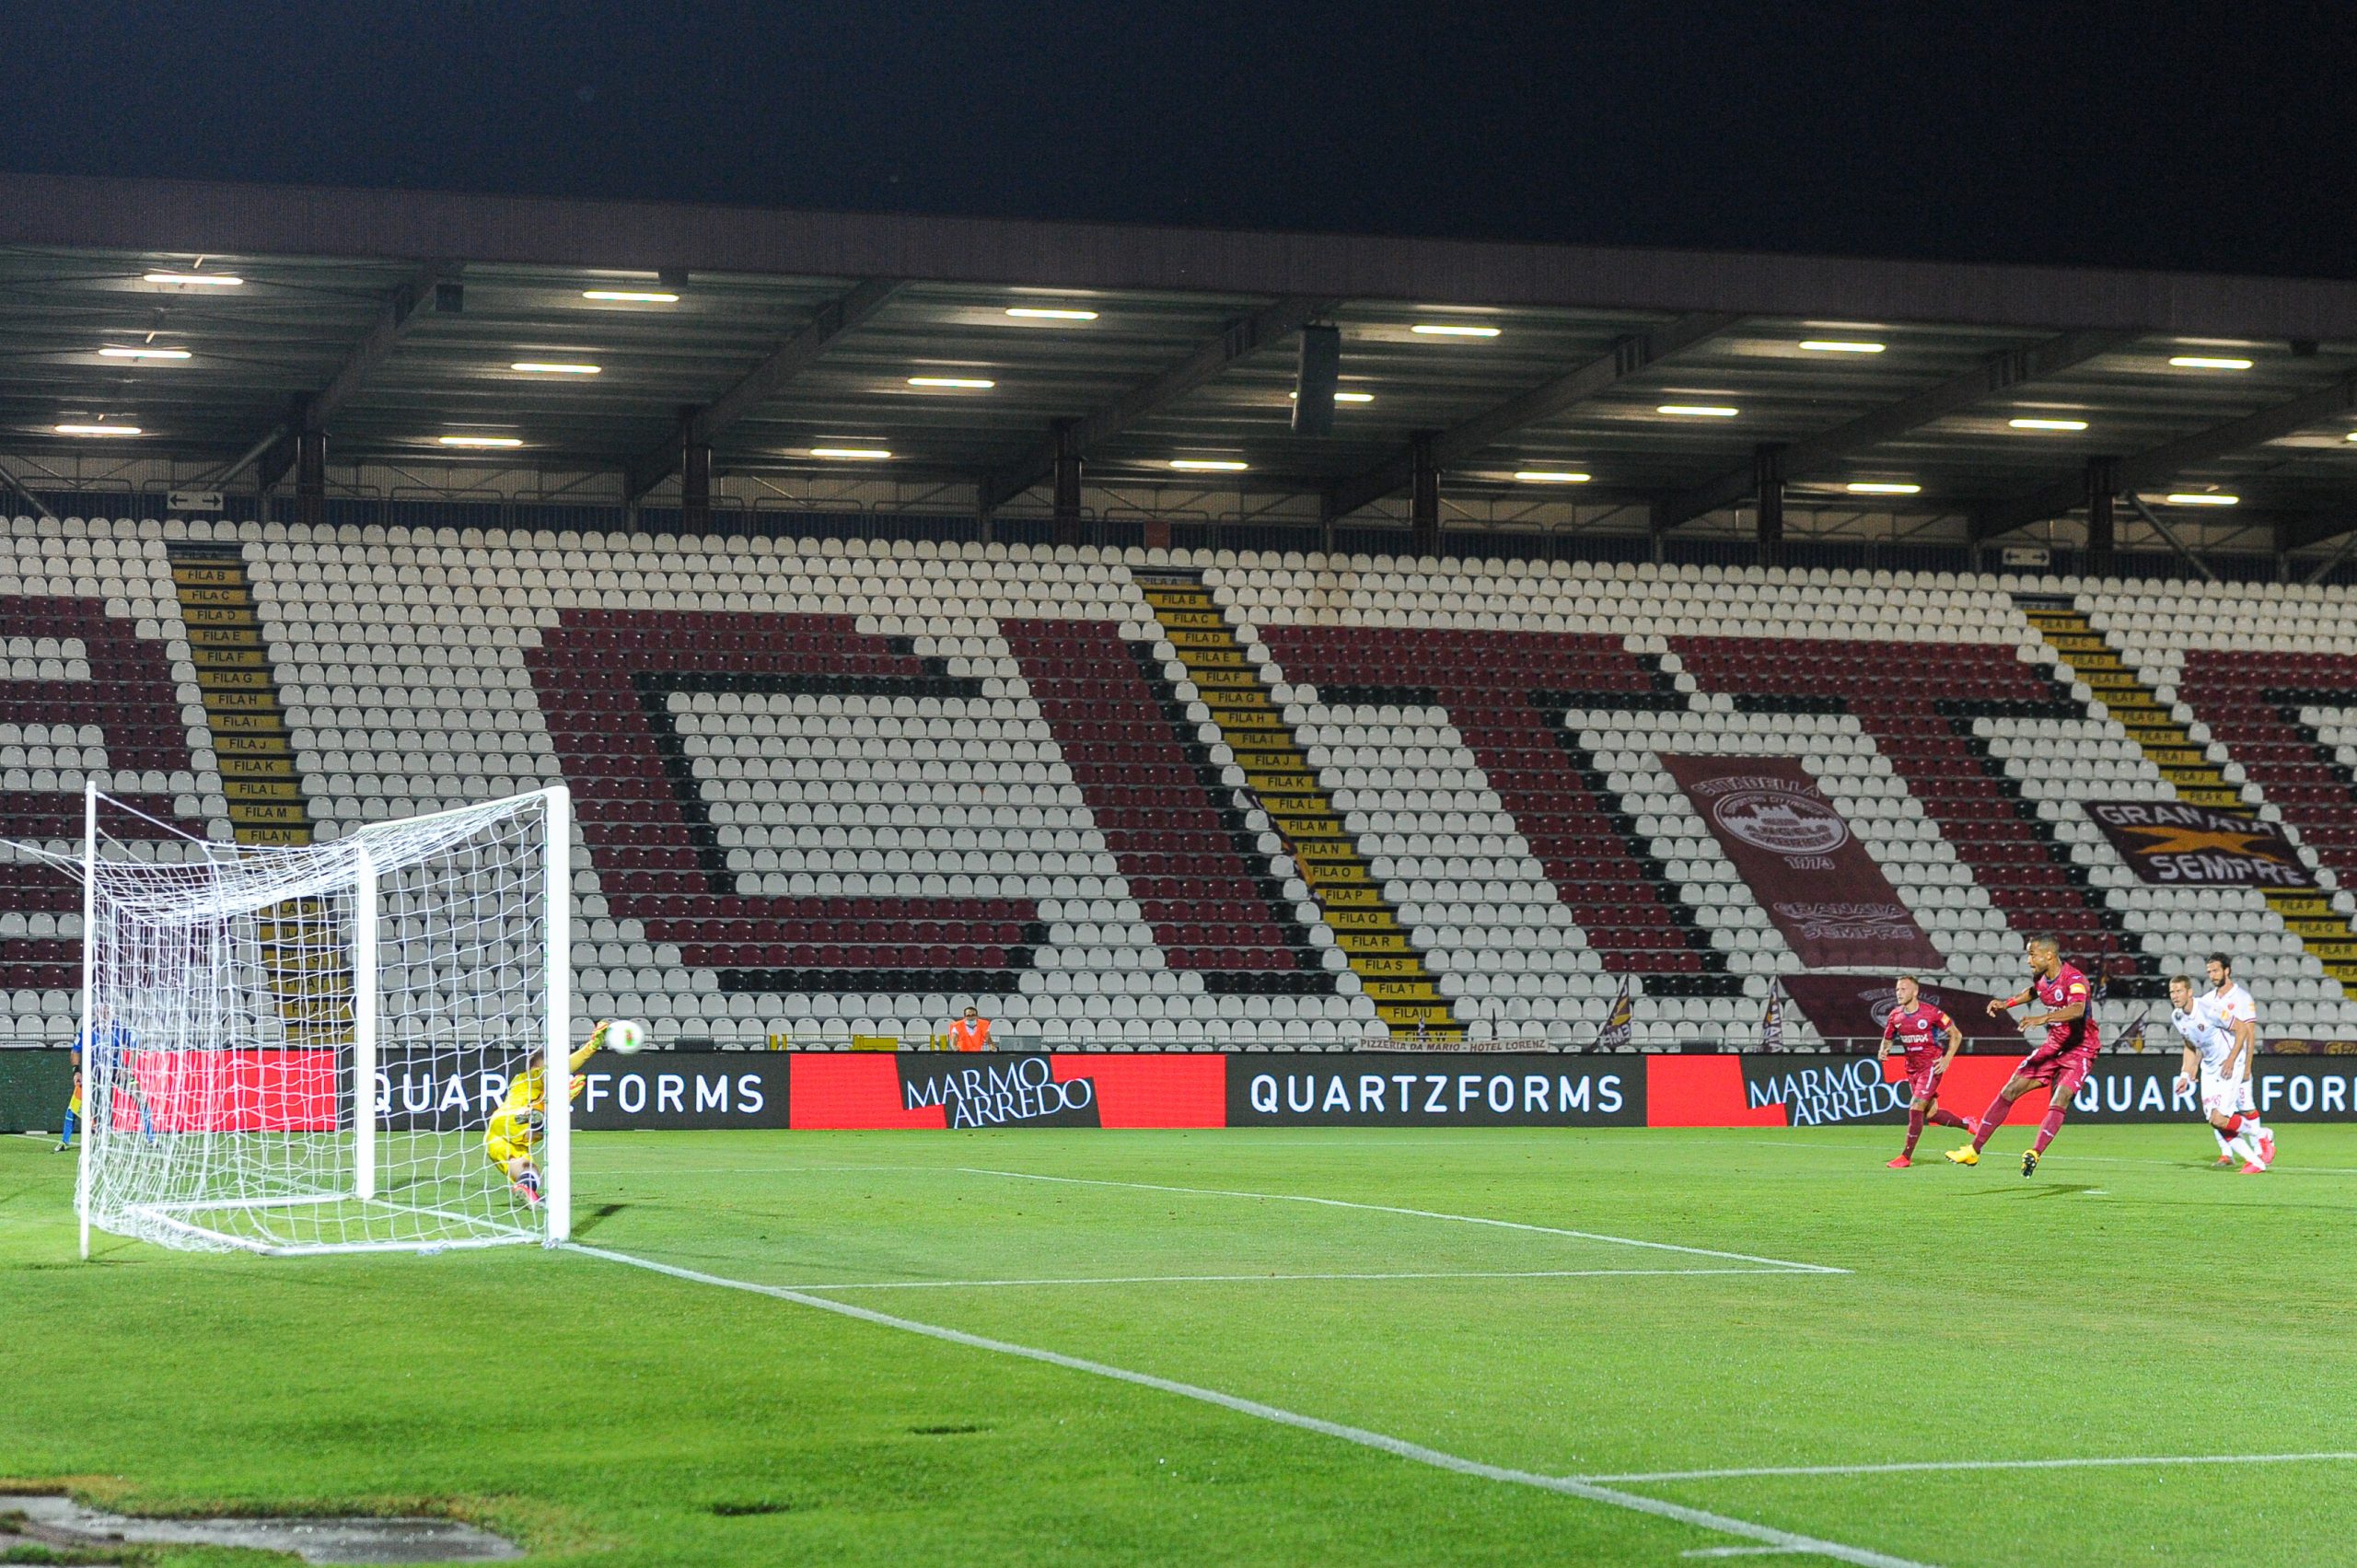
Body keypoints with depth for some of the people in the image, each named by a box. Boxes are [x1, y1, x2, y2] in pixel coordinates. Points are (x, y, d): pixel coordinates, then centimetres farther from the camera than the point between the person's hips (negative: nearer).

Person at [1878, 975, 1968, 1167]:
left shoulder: (1931, 1013, -14)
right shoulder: (1895, 1016, 1)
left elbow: (1956, 1035, -6)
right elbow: (1888, 1039, 15)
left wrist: (1946, 1060, -14)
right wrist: (1884, 1050, -8)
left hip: (1931, 1066, -6)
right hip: (1912, 1068, 6)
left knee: (1916, 1107, -16)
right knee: (1930, 1113, 11)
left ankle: (1906, 1156, -10)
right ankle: (1966, 1125, 36)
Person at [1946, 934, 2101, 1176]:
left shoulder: (2074, 979, -23)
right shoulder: (2040, 978, 2)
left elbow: (2077, 1009, -44)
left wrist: (2043, 1018, -56)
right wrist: (2006, 1003, 14)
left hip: (2080, 1049, -7)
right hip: (2054, 1045, 7)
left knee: (2059, 1102, -28)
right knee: (2010, 1090, 2)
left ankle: (2035, 1154, -34)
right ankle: (1974, 1150, 6)